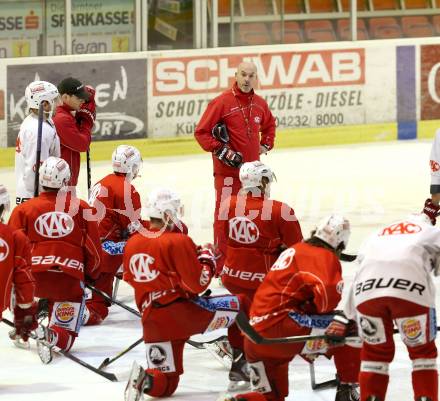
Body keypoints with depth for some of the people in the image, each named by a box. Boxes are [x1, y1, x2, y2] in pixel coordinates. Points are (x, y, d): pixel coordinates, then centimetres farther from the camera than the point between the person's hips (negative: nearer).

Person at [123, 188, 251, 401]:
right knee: (241, 305, 14)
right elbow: (197, 284, -11)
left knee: (166, 383, 14)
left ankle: (145, 381, -19)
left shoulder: (131, 244, 9)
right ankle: (241, 364, 12)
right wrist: (207, 259, 8)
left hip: (152, 323, 5)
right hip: (183, 311, -5)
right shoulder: (178, 242, -8)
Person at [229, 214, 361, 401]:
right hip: (279, 329, -8)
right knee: (350, 330, 2)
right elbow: (328, 295, -21)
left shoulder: (293, 251, 26)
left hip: (255, 339, 8)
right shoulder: (325, 257, -2)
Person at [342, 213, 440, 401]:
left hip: (367, 289, 3)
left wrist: (346, 317, 45)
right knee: (423, 351, 16)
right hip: (410, 287, -3)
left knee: (375, 351, 22)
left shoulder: (375, 237, 40)